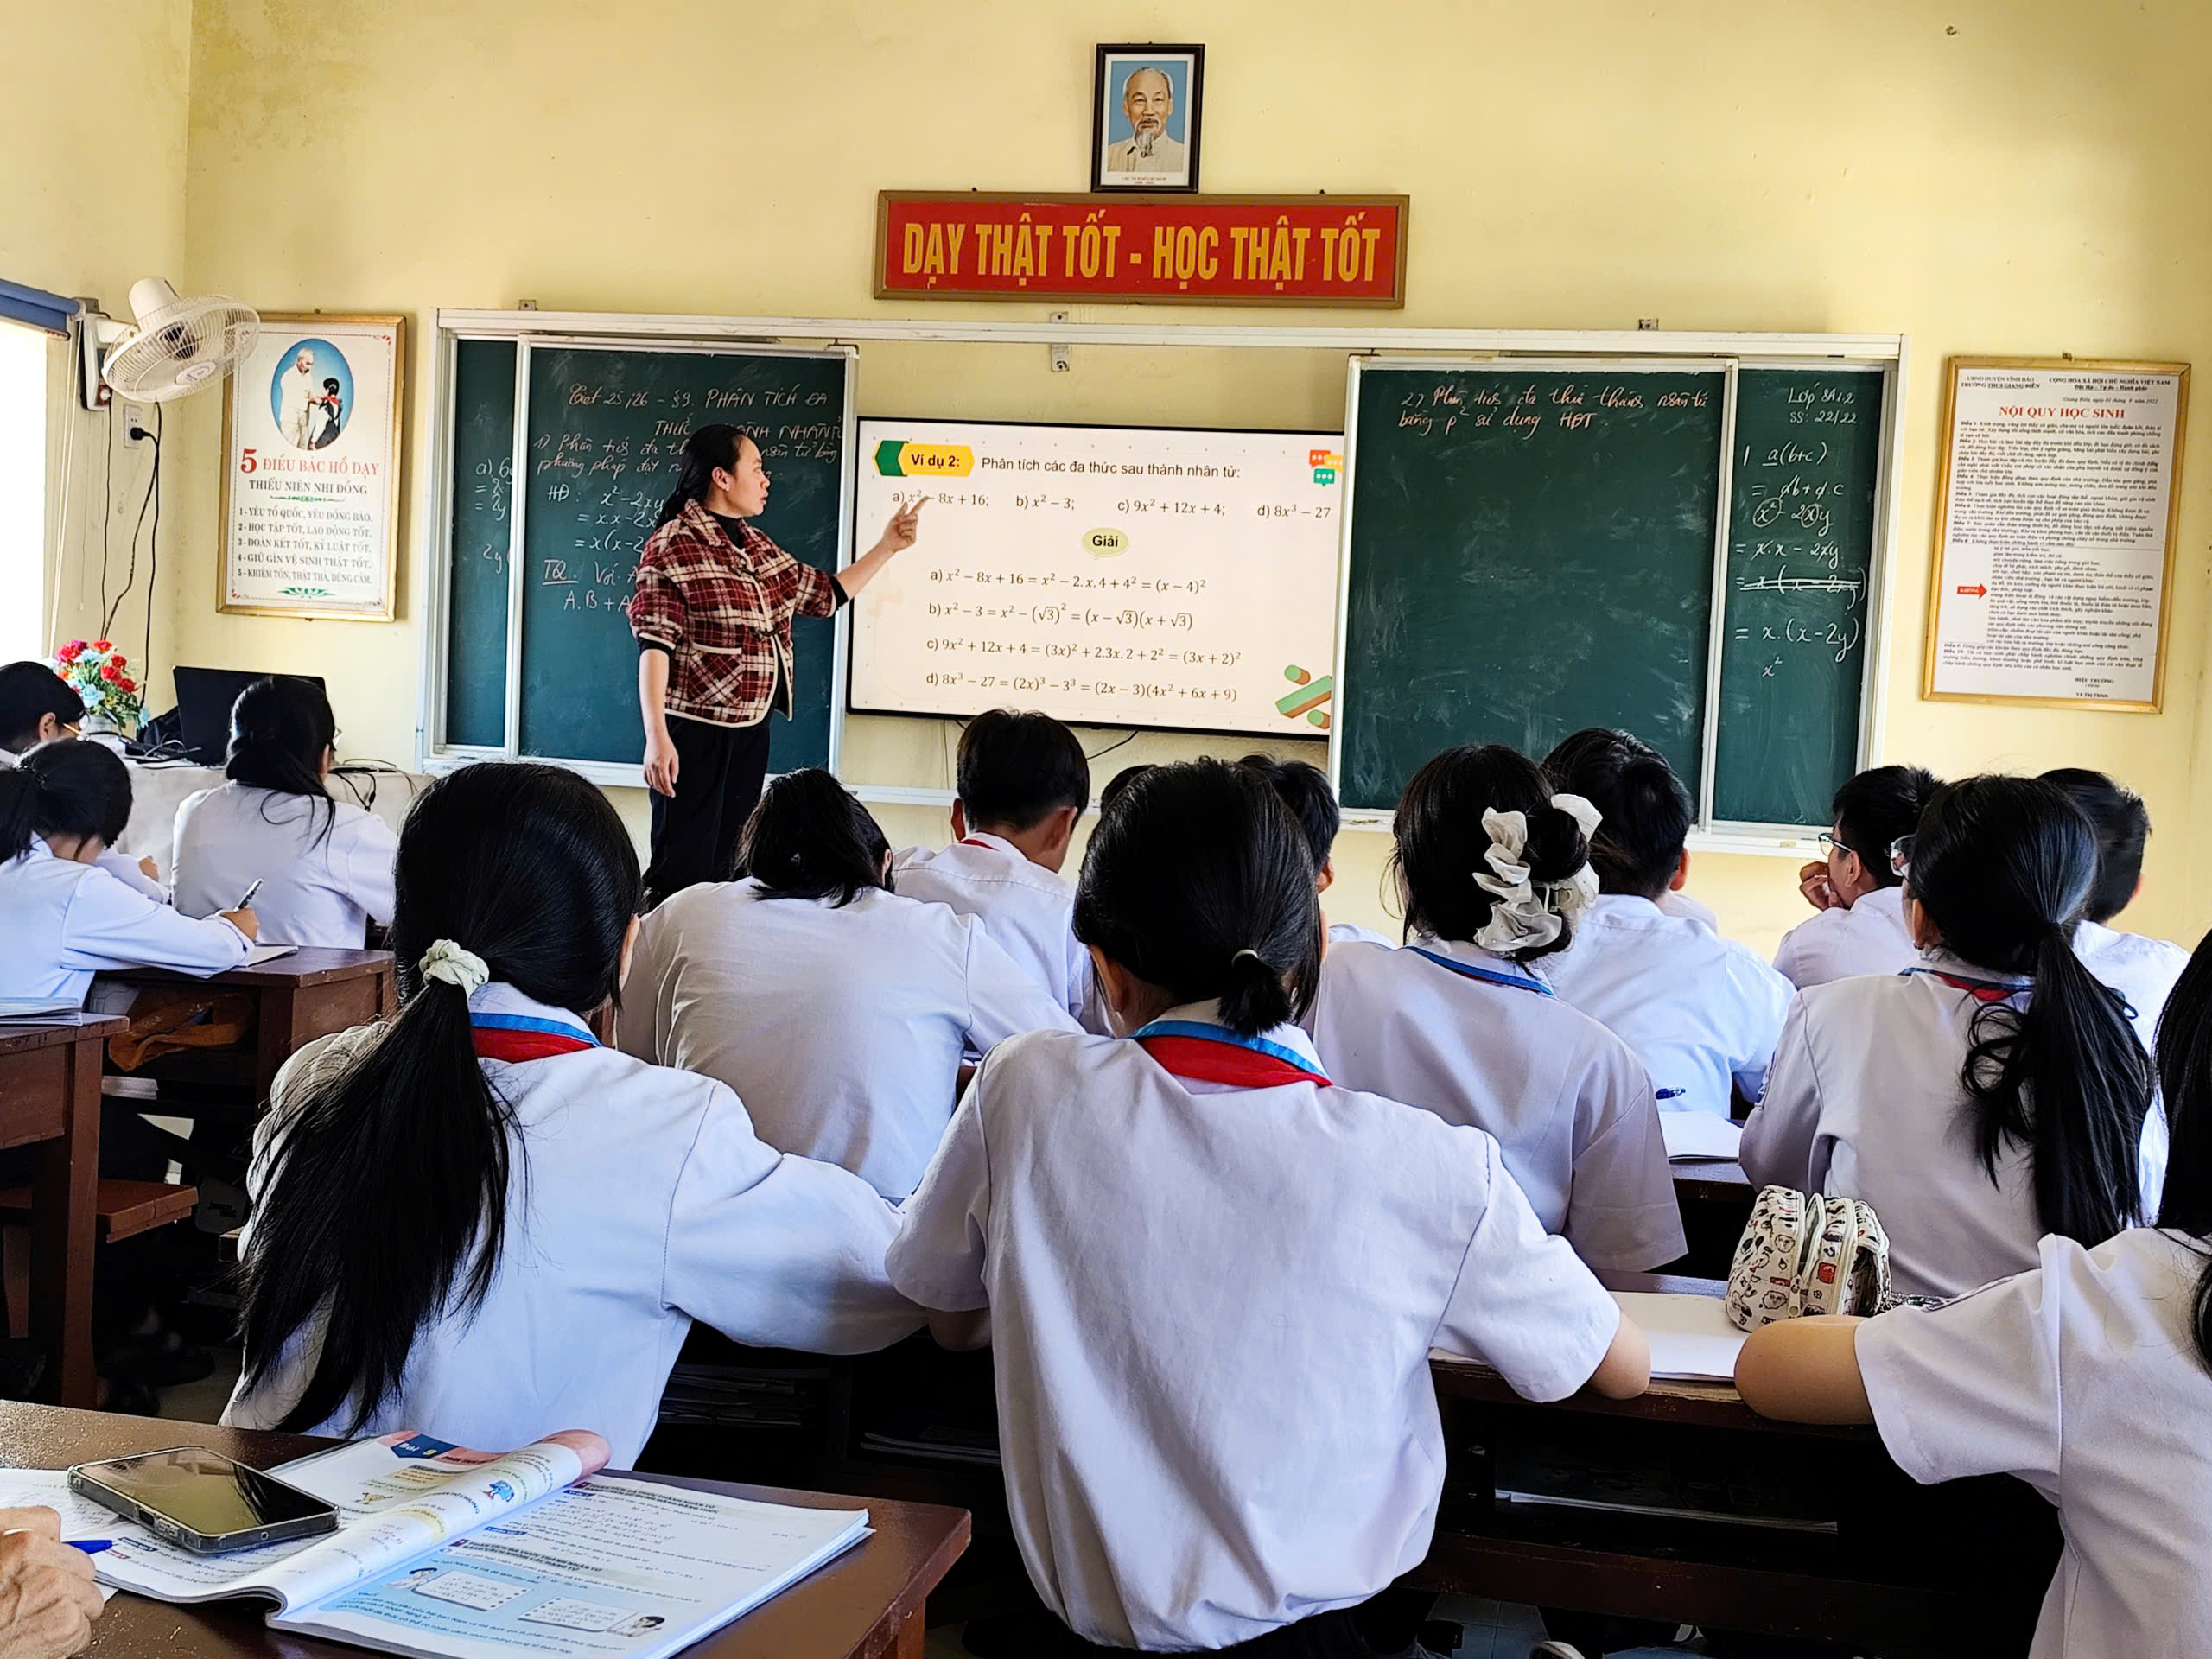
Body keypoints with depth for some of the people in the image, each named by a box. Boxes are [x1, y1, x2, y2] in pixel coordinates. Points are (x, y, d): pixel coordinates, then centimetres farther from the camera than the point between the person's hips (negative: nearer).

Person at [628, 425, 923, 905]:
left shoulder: (757, 547, 13)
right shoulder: (673, 546, -10)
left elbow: (826, 594, 23)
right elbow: (654, 645, -16)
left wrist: (888, 546, 19)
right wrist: (656, 736, -23)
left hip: (751, 730, 8)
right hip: (693, 733, -8)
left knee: (725, 867, 11)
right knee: (684, 871, -6)